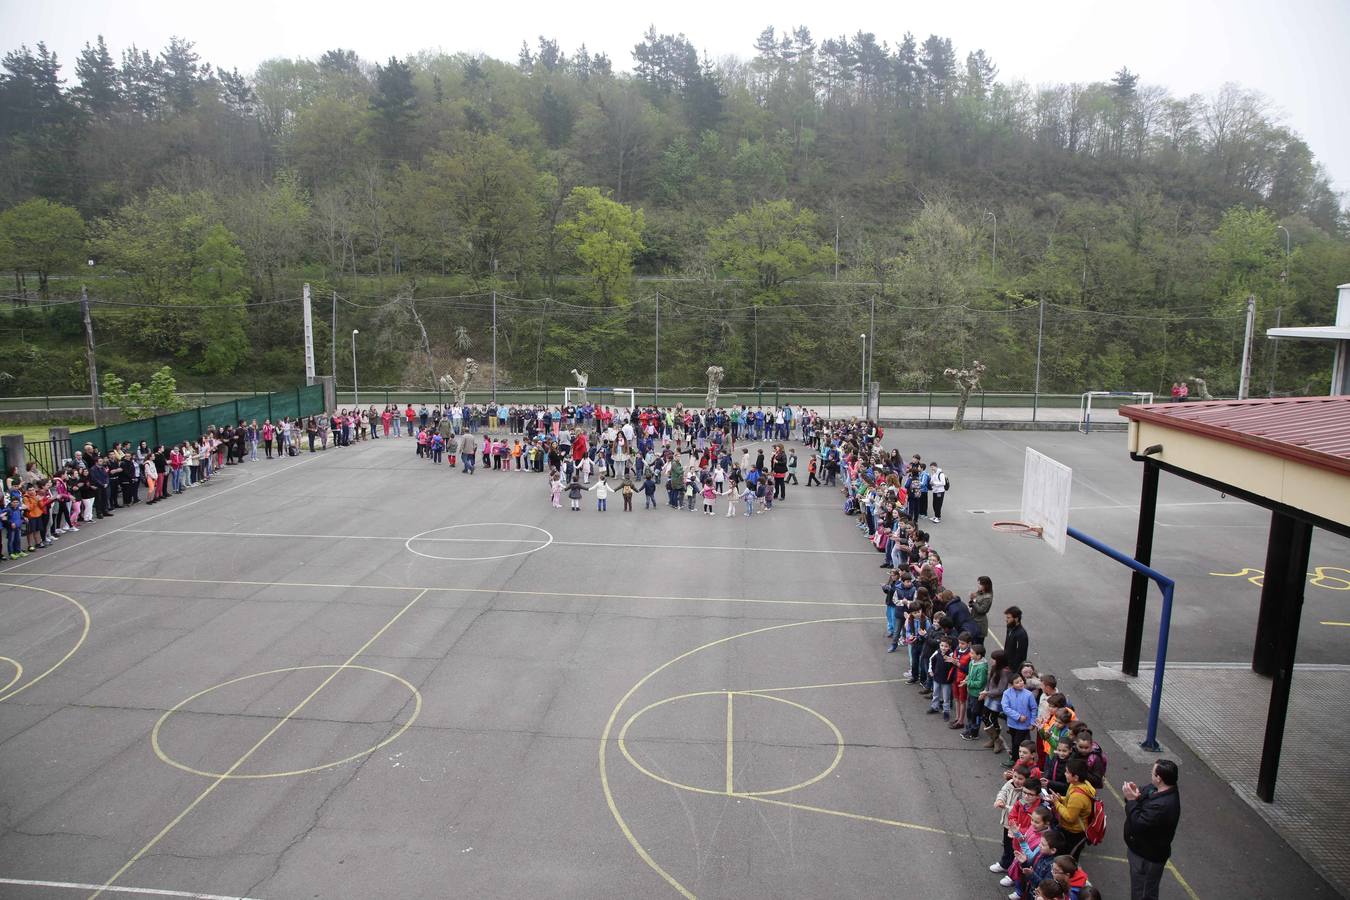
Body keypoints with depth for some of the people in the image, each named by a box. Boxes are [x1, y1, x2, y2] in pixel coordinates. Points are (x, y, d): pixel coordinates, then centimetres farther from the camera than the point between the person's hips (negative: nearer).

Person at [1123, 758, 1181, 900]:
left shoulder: (1163, 805, -38)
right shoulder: (1159, 789, -8)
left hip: (1147, 857, -9)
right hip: (1142, 849, 9)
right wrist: (1135, 795, -15)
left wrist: (1131, 800, -27)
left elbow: (1138, 825, -33)